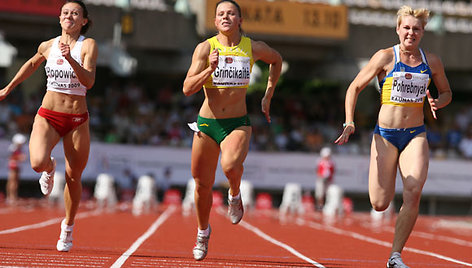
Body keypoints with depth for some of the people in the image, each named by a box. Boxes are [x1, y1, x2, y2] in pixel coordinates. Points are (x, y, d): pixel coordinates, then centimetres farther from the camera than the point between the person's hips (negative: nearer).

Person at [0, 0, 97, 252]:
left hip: (77, 120, -1)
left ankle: (67, 227, 26)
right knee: (38, 163, -24)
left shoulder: (88, 45, -6)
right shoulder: (47, 46, 5)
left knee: (73, 177, 4)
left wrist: (70, 59, -33)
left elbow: (89, 81, -20)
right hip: (48, 115, 1)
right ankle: (49, 169, 15)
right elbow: (32, 63, 27)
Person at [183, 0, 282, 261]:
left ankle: (234, 195, 2)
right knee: (202, 184, 9)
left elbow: (276, 60, 22)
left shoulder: (253, 48, -1)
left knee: (230, 165, -33)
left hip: (238, 124, -1)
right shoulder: (205, 48, -5)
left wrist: (268, 96, 18)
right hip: (207, 124, 1)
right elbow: (188, 88, -10)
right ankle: (203, 232, 37)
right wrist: (210, 69, -24)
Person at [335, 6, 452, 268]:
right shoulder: (385, 57, -4)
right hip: (385, 135, -2)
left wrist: (437, 103, -5)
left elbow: (447, 92, 19)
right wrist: (349, 123, -11)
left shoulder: (432, 61, 5)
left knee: (413, 193, -20)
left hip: (416, 135, 2)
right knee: (379, 204, -5)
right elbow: (355, 87, 0)